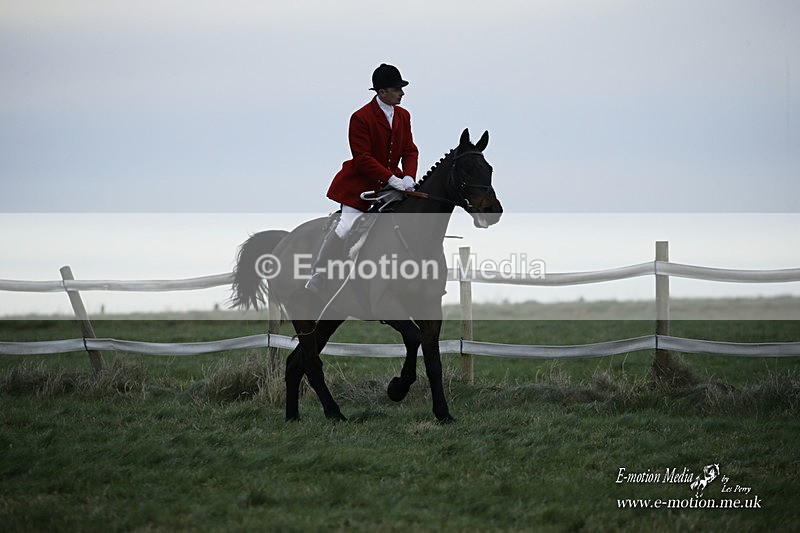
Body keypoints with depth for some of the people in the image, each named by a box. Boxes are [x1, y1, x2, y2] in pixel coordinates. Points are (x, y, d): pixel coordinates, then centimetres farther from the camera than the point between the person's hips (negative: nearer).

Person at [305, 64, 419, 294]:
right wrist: (392, 180, -27)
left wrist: (408, 177, -14)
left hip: (391, 180, 7)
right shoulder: (361, 118, -15)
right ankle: (317, 276, -4)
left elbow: (410, 150, 6)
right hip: (360, 184, -7)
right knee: (346, 227, -16)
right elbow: (362, 158, -19)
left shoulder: (403, 116, 7)